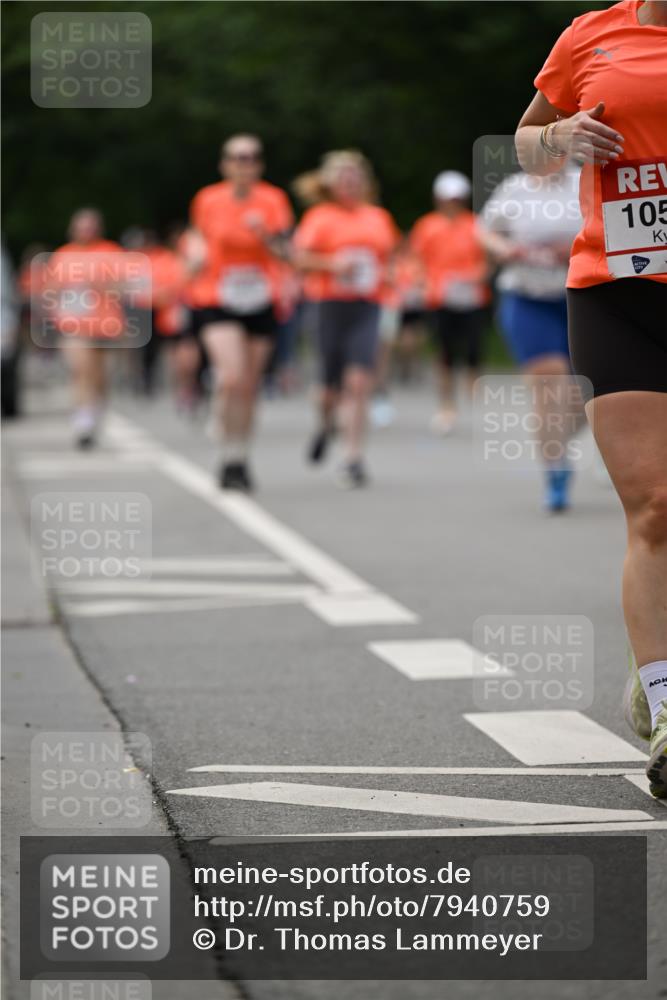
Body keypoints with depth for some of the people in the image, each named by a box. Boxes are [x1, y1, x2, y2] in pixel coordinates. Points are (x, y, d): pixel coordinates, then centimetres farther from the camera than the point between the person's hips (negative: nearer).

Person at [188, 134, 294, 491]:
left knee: (249, 386, 7)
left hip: (260, 301, 2)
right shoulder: (207, 200, 0)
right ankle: (231, 457, -8)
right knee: (231, 377, -20)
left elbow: (284, 253, -8)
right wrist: (198, 258, 4)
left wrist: (265, 234, -24)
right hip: (216, 302, -2)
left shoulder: (273, 200, -1)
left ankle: (241, 459, 24)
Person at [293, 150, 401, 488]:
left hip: (367, 307, 2)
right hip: (331, 305, -2)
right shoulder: (320, 217, 1)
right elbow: (300, 257, -5)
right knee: (332, 386, 3)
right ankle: (326, 423, 40)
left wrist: (384, 274, 7)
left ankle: (354, 460, -13)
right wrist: (332, 264, -18)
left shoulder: (378, 218, 13)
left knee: (358, 383, -13)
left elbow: (388, 252, 26)